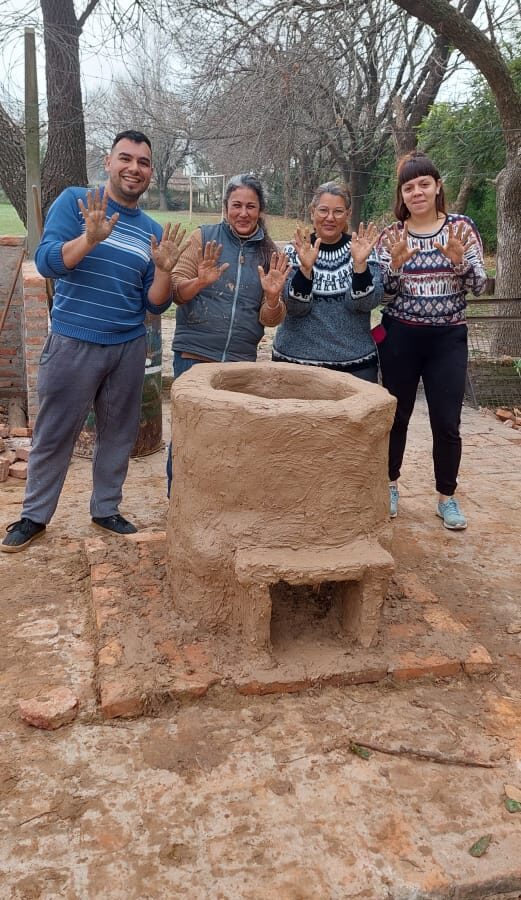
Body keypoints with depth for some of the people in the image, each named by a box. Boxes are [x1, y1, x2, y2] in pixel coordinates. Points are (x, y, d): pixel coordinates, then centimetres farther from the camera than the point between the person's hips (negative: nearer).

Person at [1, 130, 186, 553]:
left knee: (119, 432, 12)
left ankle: (106, 509, 29)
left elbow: (155, 304, 5)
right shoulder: (74, 201, -3)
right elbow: (46, 262, -16)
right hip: (73, 344, -4)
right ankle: (34, 516, 20)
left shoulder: (153, 230, 7)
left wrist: (164, 269, -14)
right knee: (54, 434, 5)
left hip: (129, 347, 4)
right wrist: (90, 238, -32)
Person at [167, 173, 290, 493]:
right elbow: (176, 292, -3)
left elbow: (270, 319, 5)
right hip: (194, 355, -2)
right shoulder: (204, 237, 1)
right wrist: (200, 281, -23)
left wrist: (273, 296, -16)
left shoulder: (269, 254, 6)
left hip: (241, 360, 2)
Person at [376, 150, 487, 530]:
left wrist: (458, 259, -25)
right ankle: (390, 485, 28)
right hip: (400, 337, 1)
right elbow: (381, 290, -4)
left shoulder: (462, 227, -1)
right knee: (397, 415, 10)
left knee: (447, 423, 2)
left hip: (449, 339, 0)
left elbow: (480, 285, -7)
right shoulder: (391, 234, 1)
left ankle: (447, 497, 18)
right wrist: (395, 264, -23)